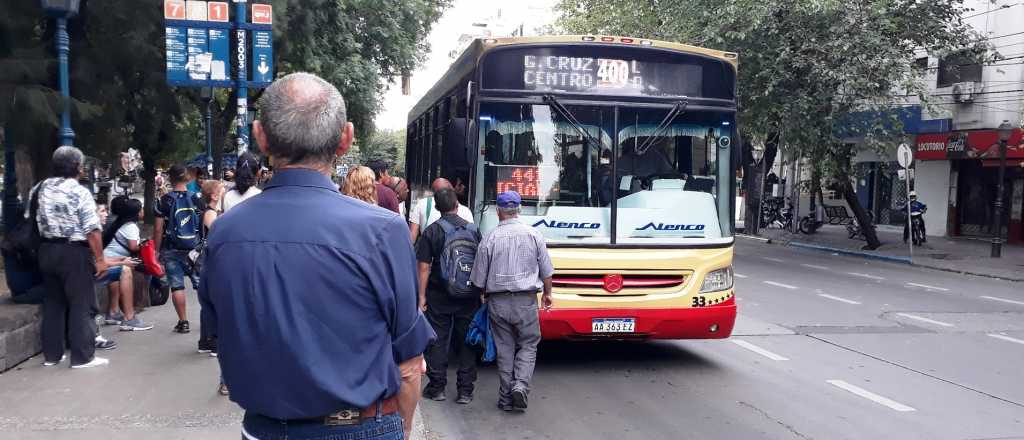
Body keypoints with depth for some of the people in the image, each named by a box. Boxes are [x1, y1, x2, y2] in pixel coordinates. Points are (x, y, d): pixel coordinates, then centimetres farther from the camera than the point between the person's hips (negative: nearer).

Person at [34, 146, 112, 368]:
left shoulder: (40, 188, 7)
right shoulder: (80, 192, -13)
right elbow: (92, 230, -16)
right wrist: (100, 258, -11)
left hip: (46, 250, 7)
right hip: (74, 252, -7)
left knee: (52, 302, 15)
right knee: (81, 305, 0)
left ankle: (51, 354, 21)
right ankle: (82, 356, 3)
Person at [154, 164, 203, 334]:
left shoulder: (165, 200, -5)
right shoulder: (197, 199, 1)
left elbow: (158, 229, -6)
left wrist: (157, 250, 2)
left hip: (171, 250, -2)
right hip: (194, 249, 2)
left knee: (177, 286, 2)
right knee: (202, 283, 8)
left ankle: (183, 322, 4)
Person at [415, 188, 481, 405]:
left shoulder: (432, 231, -7)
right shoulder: (473, 230, 1)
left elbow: (424, 267, -9)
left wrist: (422, 295, -3)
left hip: (439, 297, -2)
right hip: (468, 297, 2)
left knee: (438, 340, 9)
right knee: (466, 342, 9)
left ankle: (437, 387, 14)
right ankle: (465, 390, 12)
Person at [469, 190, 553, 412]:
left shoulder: (489, 239, -5)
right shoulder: (533, 235, -3)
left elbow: (479, 280, 0)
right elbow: (546, 272, 5)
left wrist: (486, 295, 20)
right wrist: (547, 293, 22)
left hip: (497, 302, 1)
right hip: (526, 301, 0)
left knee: (504, 348, 10)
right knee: (528, 345, 13)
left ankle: (506, 398, 13)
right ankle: (520, 385, -6)